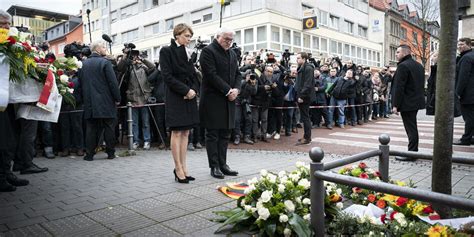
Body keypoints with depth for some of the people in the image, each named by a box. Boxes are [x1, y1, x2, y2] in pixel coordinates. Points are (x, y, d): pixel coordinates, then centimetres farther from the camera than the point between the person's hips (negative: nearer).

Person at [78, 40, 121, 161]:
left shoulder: (84, 64, 10)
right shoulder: (105, 62, -7)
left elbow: (80, 83, 14)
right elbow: (113, 82, -12)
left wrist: (84, 99, 21)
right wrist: (117, 98, -3)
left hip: (89, 103, 5)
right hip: (106, 102, -5)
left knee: (91, 128, 8)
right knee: (109, 127, 4)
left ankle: (89, 154, 8)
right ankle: (111, 152, 10)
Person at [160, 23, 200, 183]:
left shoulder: (187, 53, 16)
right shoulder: (167, 51, -3)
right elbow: (167, 76, -12)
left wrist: (193, 90, -4)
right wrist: (186, 90, -16)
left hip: (189, 97, 6)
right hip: (175, 98, -6)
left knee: (185, 133, 6)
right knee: (177, 133, -4)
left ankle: (183, 167, 12)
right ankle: (178, 168, 3)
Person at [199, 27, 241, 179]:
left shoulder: (232, 54, 17)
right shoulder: (208, 51, -6)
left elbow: (238, 74, 16)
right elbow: (212, 75, -16)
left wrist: (236, 89, -4)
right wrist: (228, 91, -16)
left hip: (228, 100, 7)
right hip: (213, 100, -7)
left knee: (225, 135, 11)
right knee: (212, 135, 1)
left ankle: (222, 164, 20)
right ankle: (214, 167, 8)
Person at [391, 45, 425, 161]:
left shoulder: (403, 66, -16)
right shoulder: (418, 65, 14)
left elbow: (399, 87, -20)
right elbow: (421, 85, 18)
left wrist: (395, 105, -17)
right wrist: (419, 97, 22)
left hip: (407, 103, -9)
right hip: (416, 101, 9)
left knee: (411, 128, -5)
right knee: (412, 127, 16)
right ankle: (413, 151, 24)